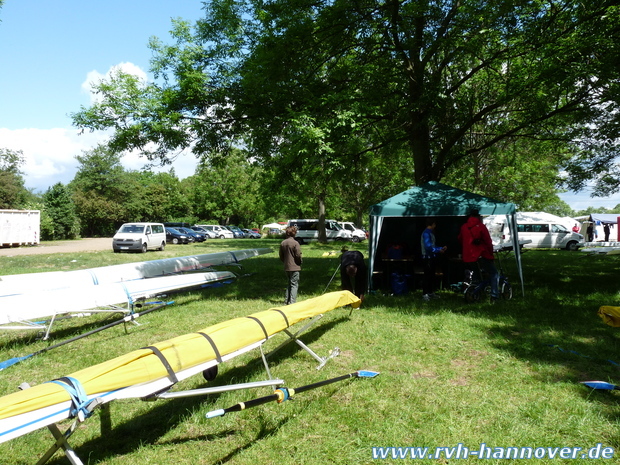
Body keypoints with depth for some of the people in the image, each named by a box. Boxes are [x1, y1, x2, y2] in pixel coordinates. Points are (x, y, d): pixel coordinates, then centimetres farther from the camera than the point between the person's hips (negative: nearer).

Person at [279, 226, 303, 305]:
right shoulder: (295, 243, -14)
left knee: (289, 283, 19)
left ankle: (286, 301, 20)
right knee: (294, 284, -1)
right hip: (294, 267, -6)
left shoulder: (282, 243, 6)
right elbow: (298, 255, -14)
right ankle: (292, 302, -6)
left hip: (286, 268, 6)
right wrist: (300, 263, 3)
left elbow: (281, 256, 10)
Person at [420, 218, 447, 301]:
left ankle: (431, 292, 21)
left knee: (432, 276, 14)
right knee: (427, 276, -6)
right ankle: (425, 294, -2)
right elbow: (428, 247, -21)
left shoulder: (431, 233, 16)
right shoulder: (426, 233, -14)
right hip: (427, 258, -10)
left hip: (432, 257, 10)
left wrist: (441, 248, 11)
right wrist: (439, 250, -16)